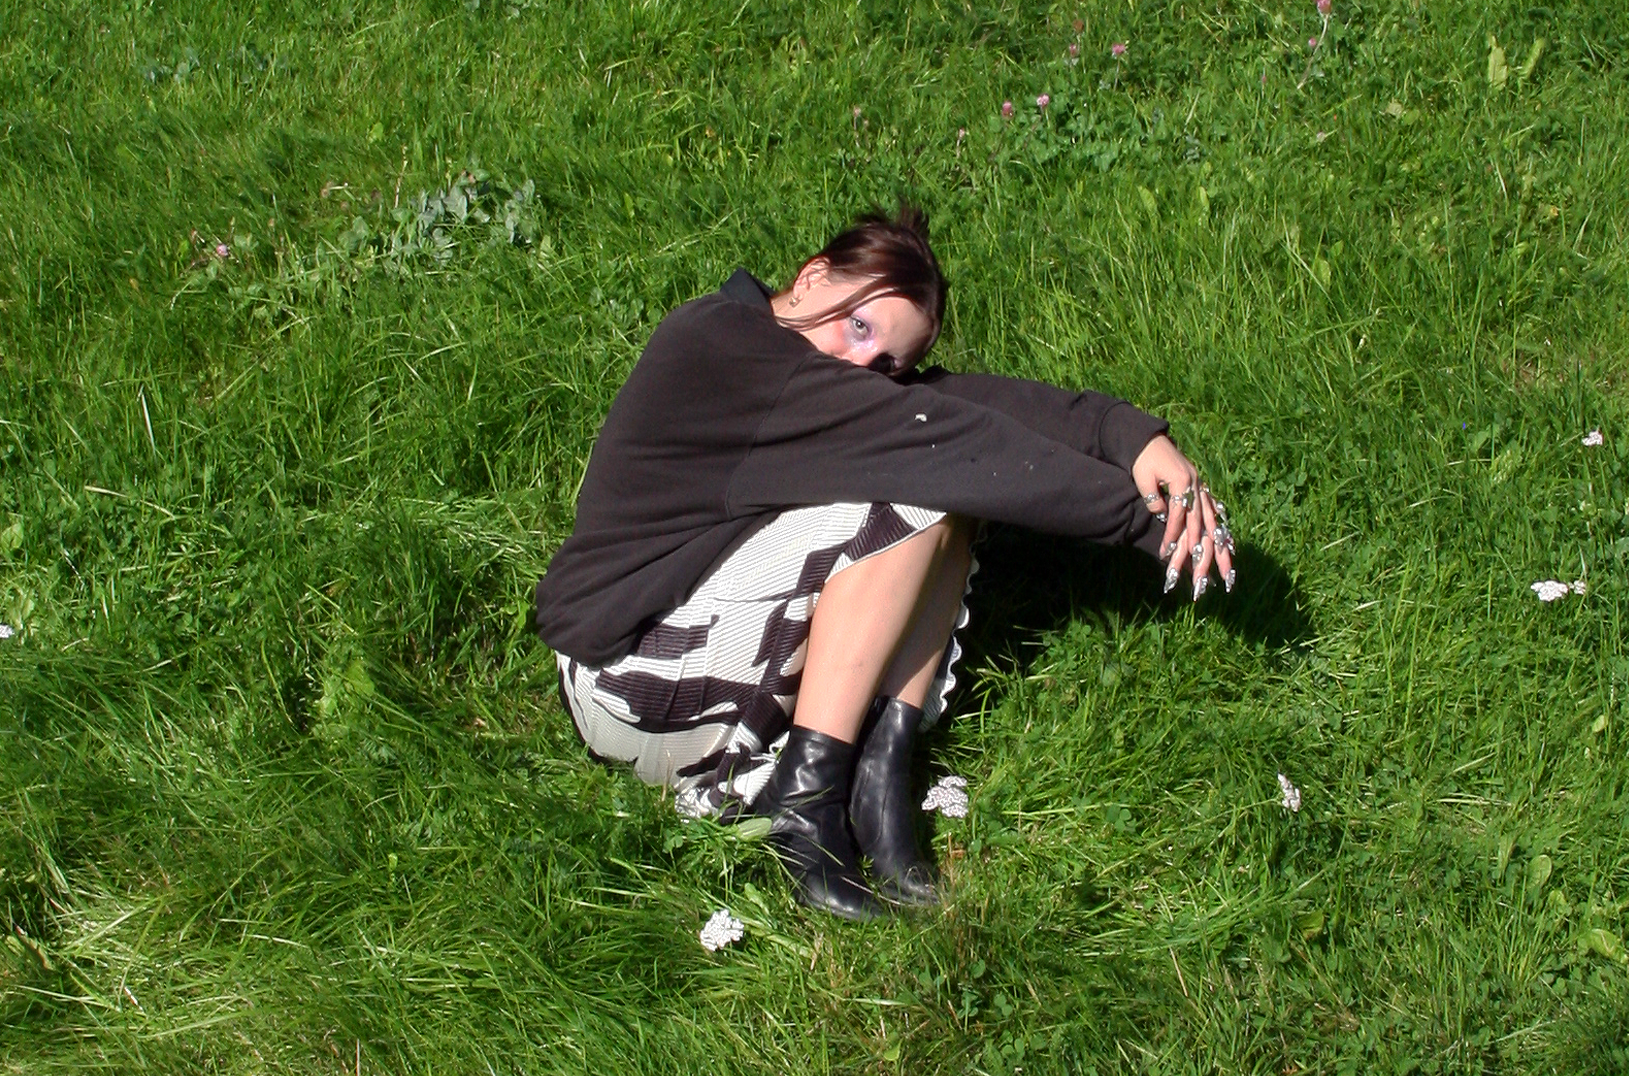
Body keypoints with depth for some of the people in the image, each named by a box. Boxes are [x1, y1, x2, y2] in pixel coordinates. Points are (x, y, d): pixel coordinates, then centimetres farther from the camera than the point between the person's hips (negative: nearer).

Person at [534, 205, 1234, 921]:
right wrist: (1148, 519, -24)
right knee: (913, 491, -20)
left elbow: (970, 398, -7)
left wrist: (1136, 436, -23)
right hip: (630, 673, -9)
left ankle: (881, 765, -12)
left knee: (949, 487, -5)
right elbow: (938, 431, -23)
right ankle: (808, 794, -20)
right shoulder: (720, 345, -19)